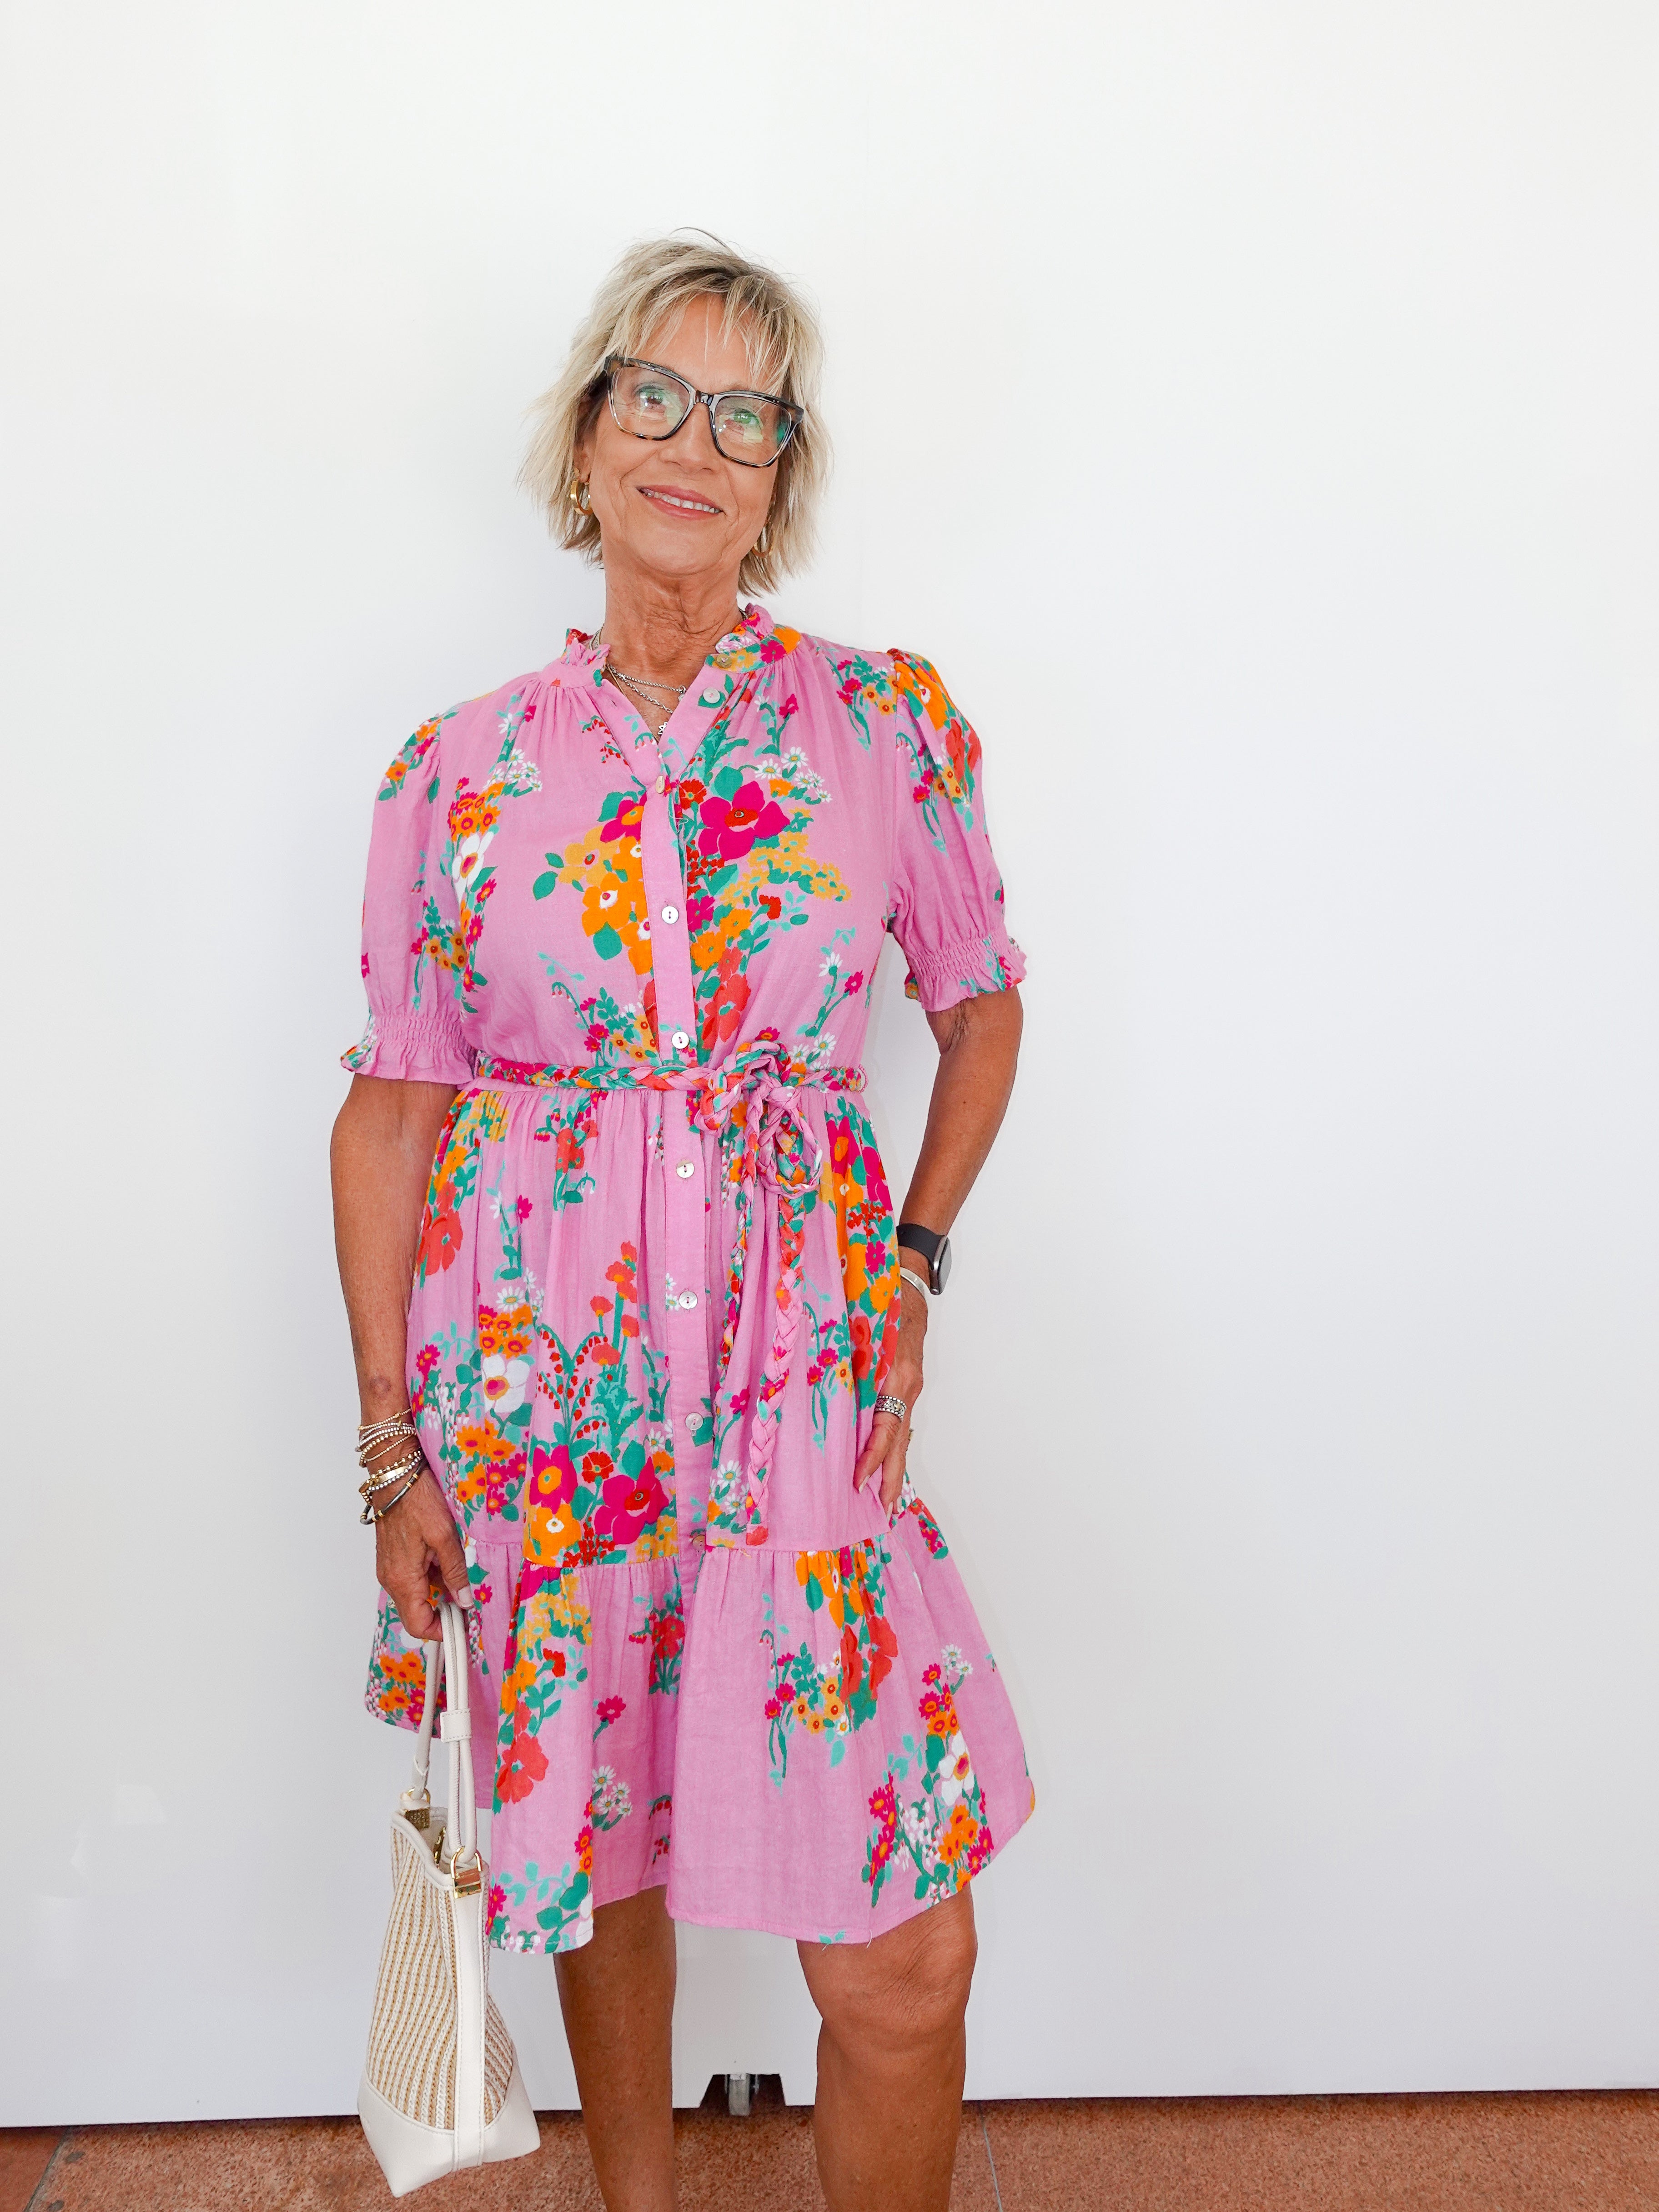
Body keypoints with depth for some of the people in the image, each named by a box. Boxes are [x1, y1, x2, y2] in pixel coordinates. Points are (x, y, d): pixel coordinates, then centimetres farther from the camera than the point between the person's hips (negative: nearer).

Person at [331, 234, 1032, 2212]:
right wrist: (392, 1447, 1)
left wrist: (914, 1263, 2)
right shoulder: (463, 768, 1)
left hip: (798, 1364, 0)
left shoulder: (889, 724, 1)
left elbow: (983, 1002, 13)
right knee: (594, 1848, 17)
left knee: (901, 1958, -1)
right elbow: (392, 1107, 2)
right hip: (537, 1368, 1)